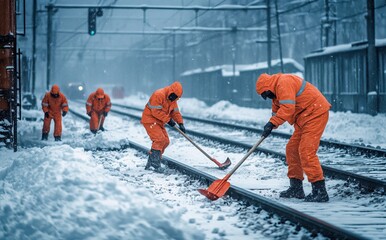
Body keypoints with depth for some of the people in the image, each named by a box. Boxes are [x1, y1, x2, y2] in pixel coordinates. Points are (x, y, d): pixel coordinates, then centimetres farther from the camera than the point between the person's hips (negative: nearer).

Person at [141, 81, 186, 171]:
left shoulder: (172, 99, 6)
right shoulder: (158, 95, -23)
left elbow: (175, 112, 11)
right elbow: (156, 112, -25)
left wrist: (181, 123, -3)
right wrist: (168, 119, -21)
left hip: (159, 122, 9)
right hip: (150, 119, -9)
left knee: (166, 141, 6)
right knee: (159, 139, -22)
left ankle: (150, 163, 13)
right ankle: (154, 163, -17)